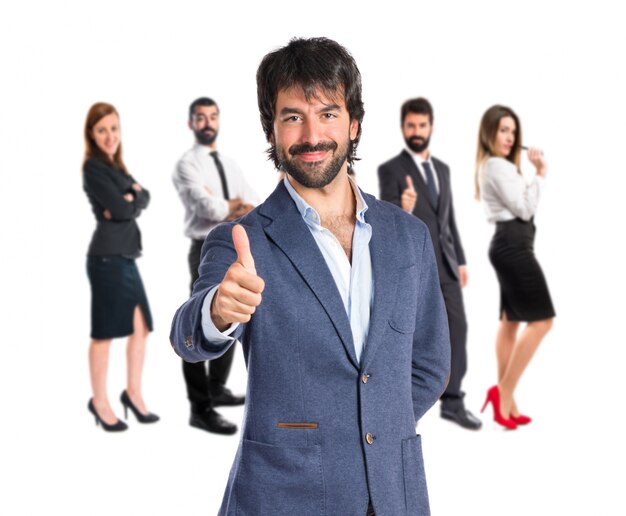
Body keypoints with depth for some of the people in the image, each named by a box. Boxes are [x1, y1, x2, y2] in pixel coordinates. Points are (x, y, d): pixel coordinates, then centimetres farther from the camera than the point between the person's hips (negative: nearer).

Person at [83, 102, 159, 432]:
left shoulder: (116, 167, 18)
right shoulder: (94, 167, -9)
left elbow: (144, 199, 8)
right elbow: (121, 209, -18)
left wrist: (131, 200, -10)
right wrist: (133, 196, 1)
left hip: (126, 255, 8)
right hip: (107, 256, -8)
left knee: (141, 327, 9)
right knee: (105, 331, -1)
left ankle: (133, 393, 21)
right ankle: (99, 401, 11)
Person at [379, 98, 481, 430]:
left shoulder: (442, 169, 14)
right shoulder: (390, 170, -6)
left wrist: (460, 260, 15)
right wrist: (404, 208, -38)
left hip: (444, 265, 6)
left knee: (457, 327, 2)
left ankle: (452, 400, 11)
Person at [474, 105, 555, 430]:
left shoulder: (494, 165, 20)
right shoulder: (497, 166, -13)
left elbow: (519, 205, 12)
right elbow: (524, 209, -15)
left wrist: (536, 172, 5)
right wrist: (540, 174, -8)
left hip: (508, 245, 11)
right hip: (513, 245, -11)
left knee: (511, 321, 9)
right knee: (541, 320, -10)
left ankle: (505, 402, 11)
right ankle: (503, 391, -9)